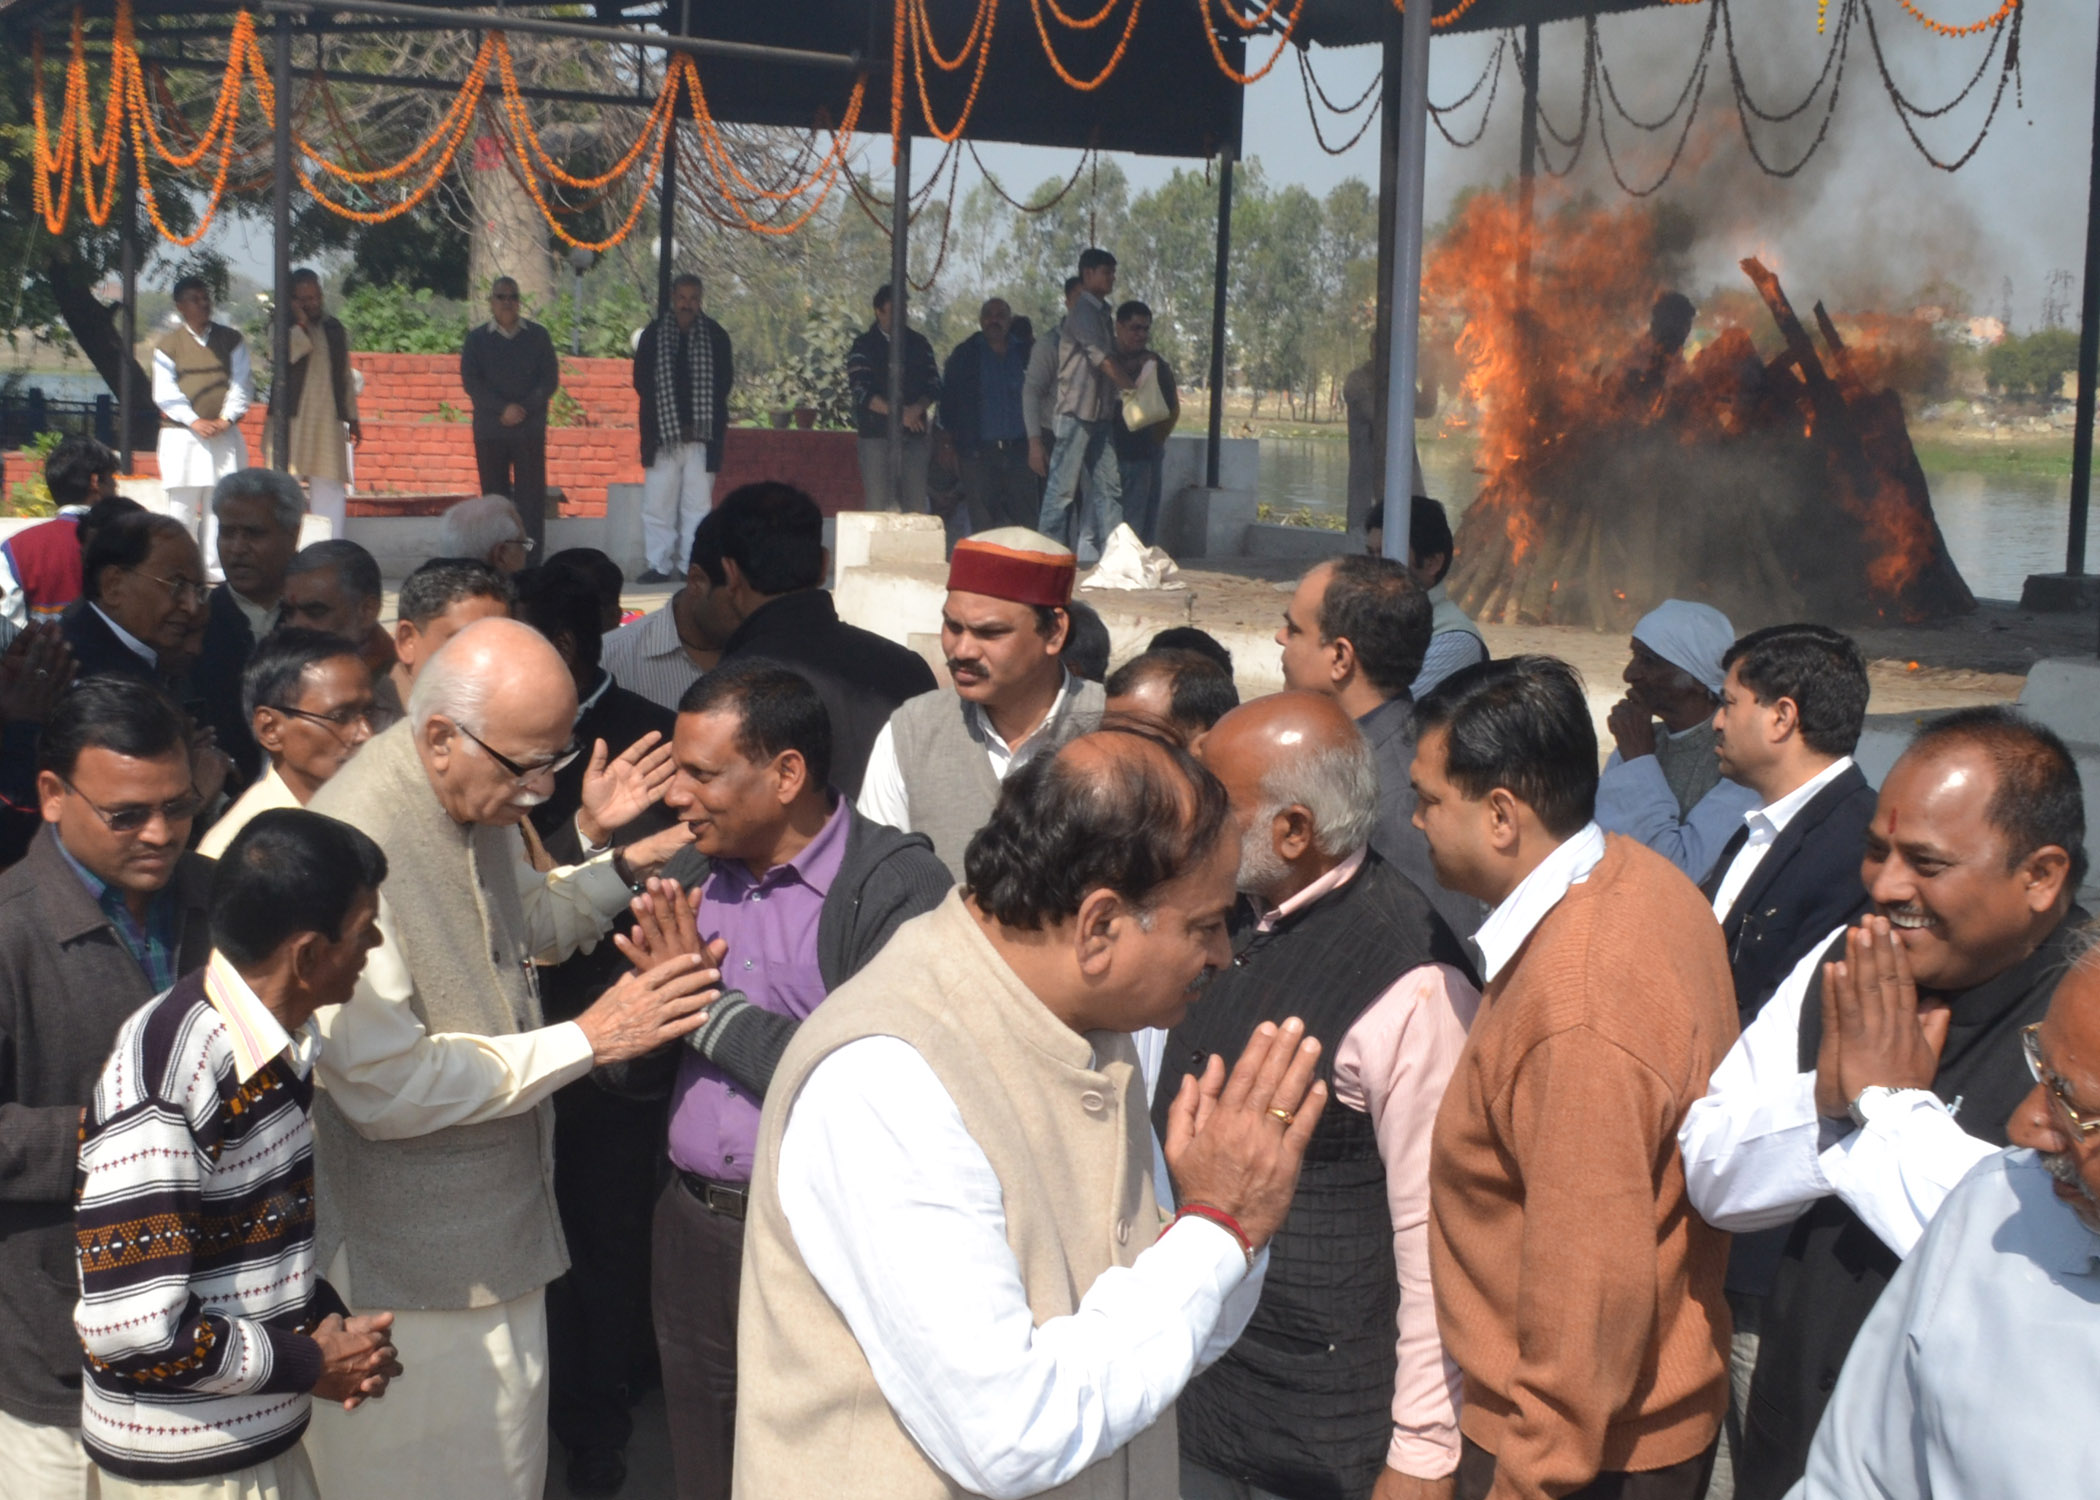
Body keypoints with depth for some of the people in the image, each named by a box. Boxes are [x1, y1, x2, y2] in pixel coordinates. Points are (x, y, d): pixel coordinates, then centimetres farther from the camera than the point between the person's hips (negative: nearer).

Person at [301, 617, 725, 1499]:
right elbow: (384, 1086, -29)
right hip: (409, 1274, -8)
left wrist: (624, 868, 5)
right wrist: (586, 1041, -24)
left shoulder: (482, 803, 2)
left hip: (501, 1236, 9)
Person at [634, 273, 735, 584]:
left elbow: (725, 381, 5)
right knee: (657, 503, -1)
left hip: (702, 434, -1)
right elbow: (642, 381, 7)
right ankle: (660, 566, 4)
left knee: (698, 504, -1)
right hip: (662, 433, 1)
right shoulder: (653, 335, 7)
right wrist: (664, 416, -2)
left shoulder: (715, 335, 5)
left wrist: (712, 420, -3)